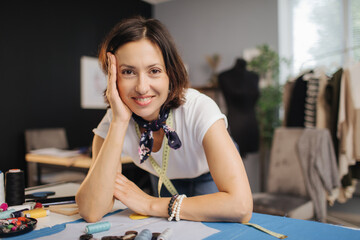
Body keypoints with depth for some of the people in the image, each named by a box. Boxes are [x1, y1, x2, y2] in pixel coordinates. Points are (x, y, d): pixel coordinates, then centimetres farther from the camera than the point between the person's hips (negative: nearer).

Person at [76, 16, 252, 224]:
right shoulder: (111, 123, -26)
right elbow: (91, 212, -37)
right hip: (167, 182, 2)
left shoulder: (200, 109, -36)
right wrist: (119, 121, -43)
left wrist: (151, 205, -36)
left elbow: (240, 205, -44)